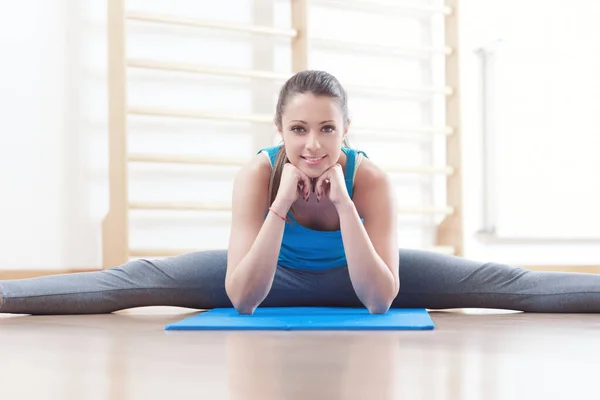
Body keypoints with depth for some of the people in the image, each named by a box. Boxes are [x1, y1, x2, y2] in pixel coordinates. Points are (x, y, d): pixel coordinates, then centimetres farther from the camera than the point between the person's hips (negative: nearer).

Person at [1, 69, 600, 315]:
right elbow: (241, 298, -36)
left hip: (357, 276, 0)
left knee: (502, 283, -13)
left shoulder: (370, 178, -32)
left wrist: (343, 205, -44)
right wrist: (281, 205, -45)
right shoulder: (257, 174, -32)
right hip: (274, 274, 0)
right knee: (134, 281, -16)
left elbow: (380, 299, -35)